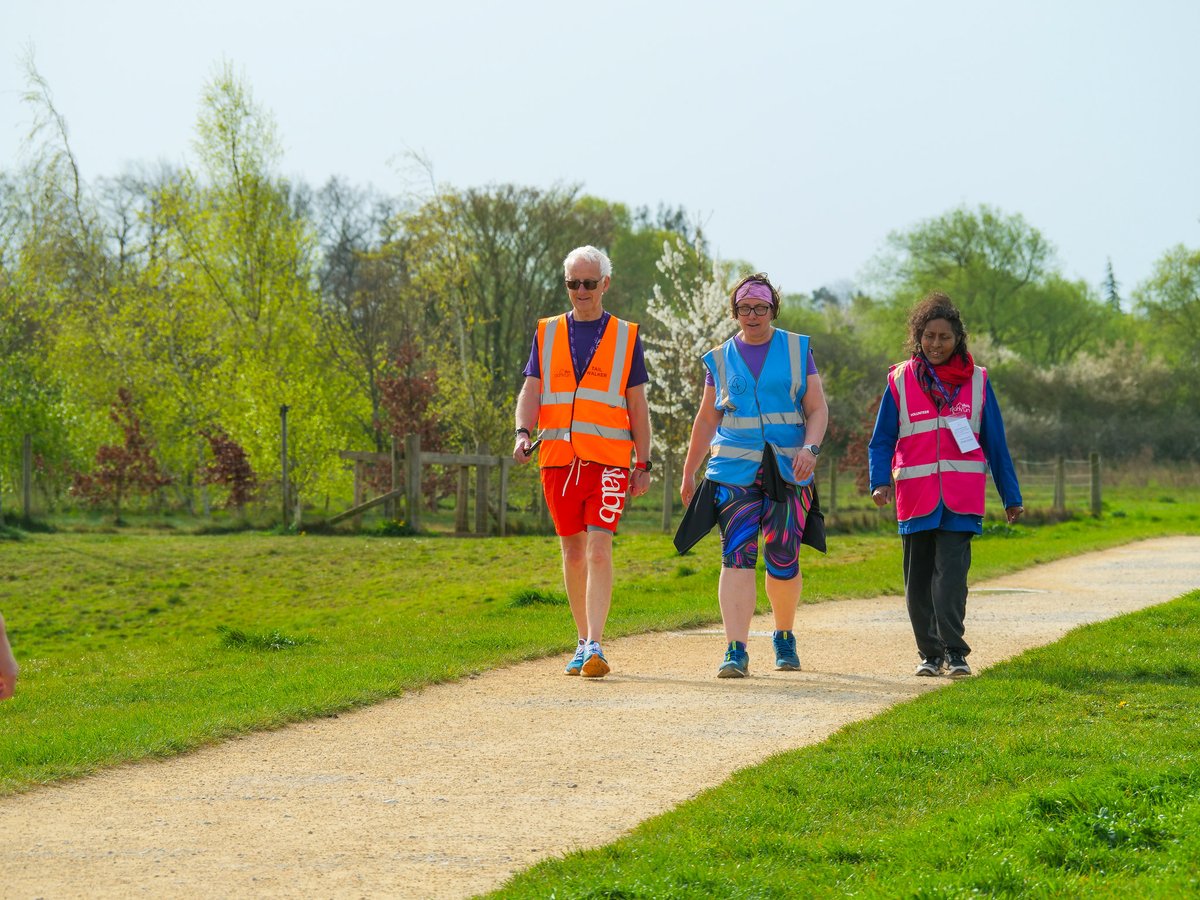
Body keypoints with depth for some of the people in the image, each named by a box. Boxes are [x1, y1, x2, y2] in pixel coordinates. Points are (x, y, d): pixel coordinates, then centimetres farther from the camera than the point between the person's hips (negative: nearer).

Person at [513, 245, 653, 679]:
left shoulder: (625, 336, 9)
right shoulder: (547, 334, 13)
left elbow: (637, 404, 9)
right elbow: (531, 391, 6)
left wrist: (644, 464, 6)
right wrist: (523, 434, -13)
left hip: (608, 460, -3)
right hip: (558, 459, 3)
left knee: (599, 549, -14)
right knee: (573, 552, 9)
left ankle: (595, 646, -20)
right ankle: (584, 643, 20)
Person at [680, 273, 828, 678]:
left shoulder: (797, 350, 8)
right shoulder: (720, 359, 11)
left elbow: (818, 409, 5)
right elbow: (706, 420, 17)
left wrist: (810, 448, -13)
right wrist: (688, 473, 17)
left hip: (788, 471, 0)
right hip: (734, 472, 0)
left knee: (784, 562, 3)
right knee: (737, 557, -14)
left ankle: (784, 637, 28)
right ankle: (736, 651, -20)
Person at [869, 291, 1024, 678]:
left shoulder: (976, 381, 8)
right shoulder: (900, 381, 6)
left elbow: (995, 443, 12)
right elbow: (881, 440, 6)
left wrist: (1011, 497, 12)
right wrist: (880, 482, -11)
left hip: (962, 498, -1)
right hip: (916, 497, 1)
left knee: (951, 570, -14)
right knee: (918, 578, 6)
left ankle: (954, 652, -13)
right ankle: (930, 653, 17)